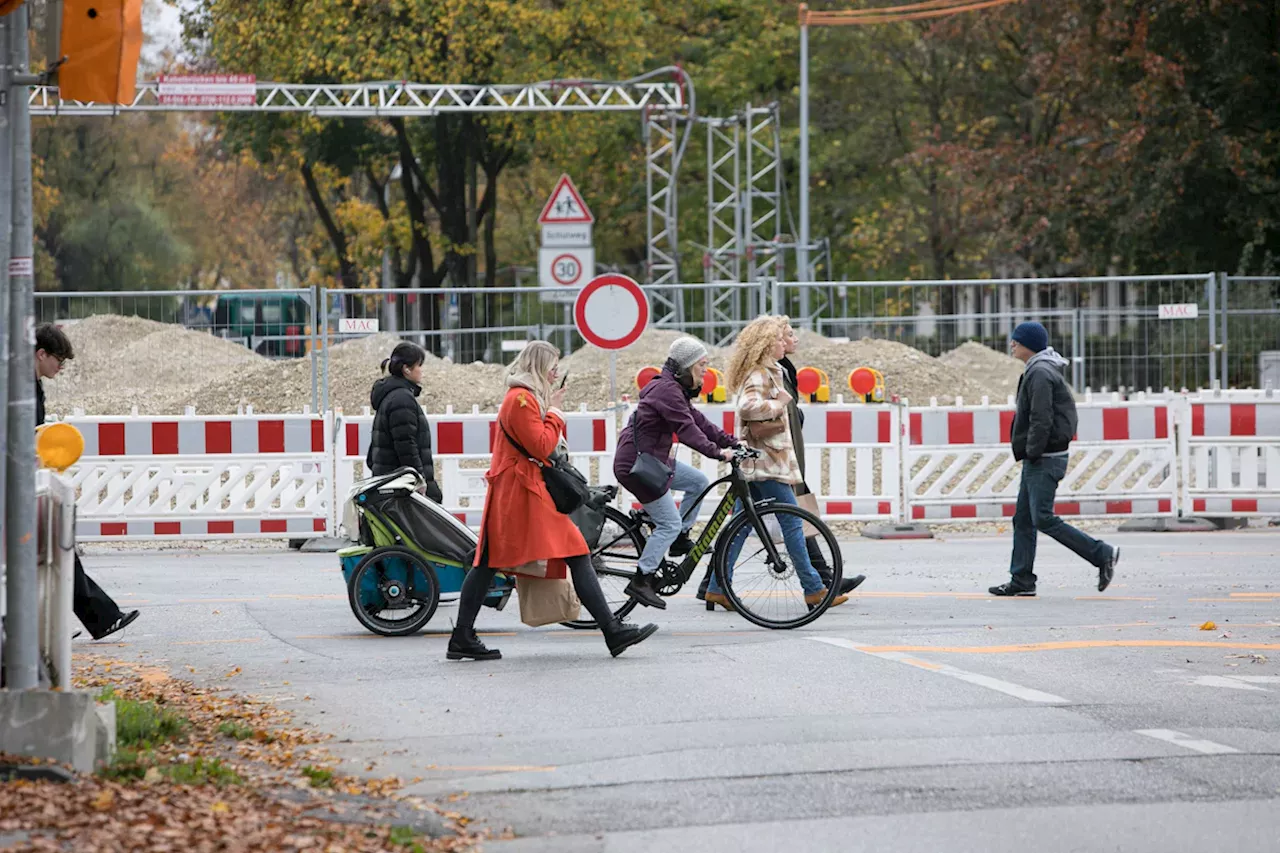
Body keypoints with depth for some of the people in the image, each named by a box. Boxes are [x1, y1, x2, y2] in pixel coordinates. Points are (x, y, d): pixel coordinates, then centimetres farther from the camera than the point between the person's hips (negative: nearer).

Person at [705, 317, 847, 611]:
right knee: (792, 523, -5)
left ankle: (717, 587, 8)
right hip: (767, 463, -10)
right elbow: (748, 406, -31)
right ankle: (813, 589, -2)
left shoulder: (765, 373, 17)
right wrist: (778, 404, -19)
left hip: (753, 464, 10)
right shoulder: (760, 375, -14)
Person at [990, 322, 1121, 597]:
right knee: (1023, 519, 9)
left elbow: (1042, 420, -23)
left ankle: (1102, 554, -8)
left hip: (1044, 460, -10)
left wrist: (1032, 452, -18)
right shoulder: (1038, 371, 17)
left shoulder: (1040, 374, -16)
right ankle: (1022, 580, 10)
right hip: (1037, 460, 10)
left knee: (1043, 518, -12)